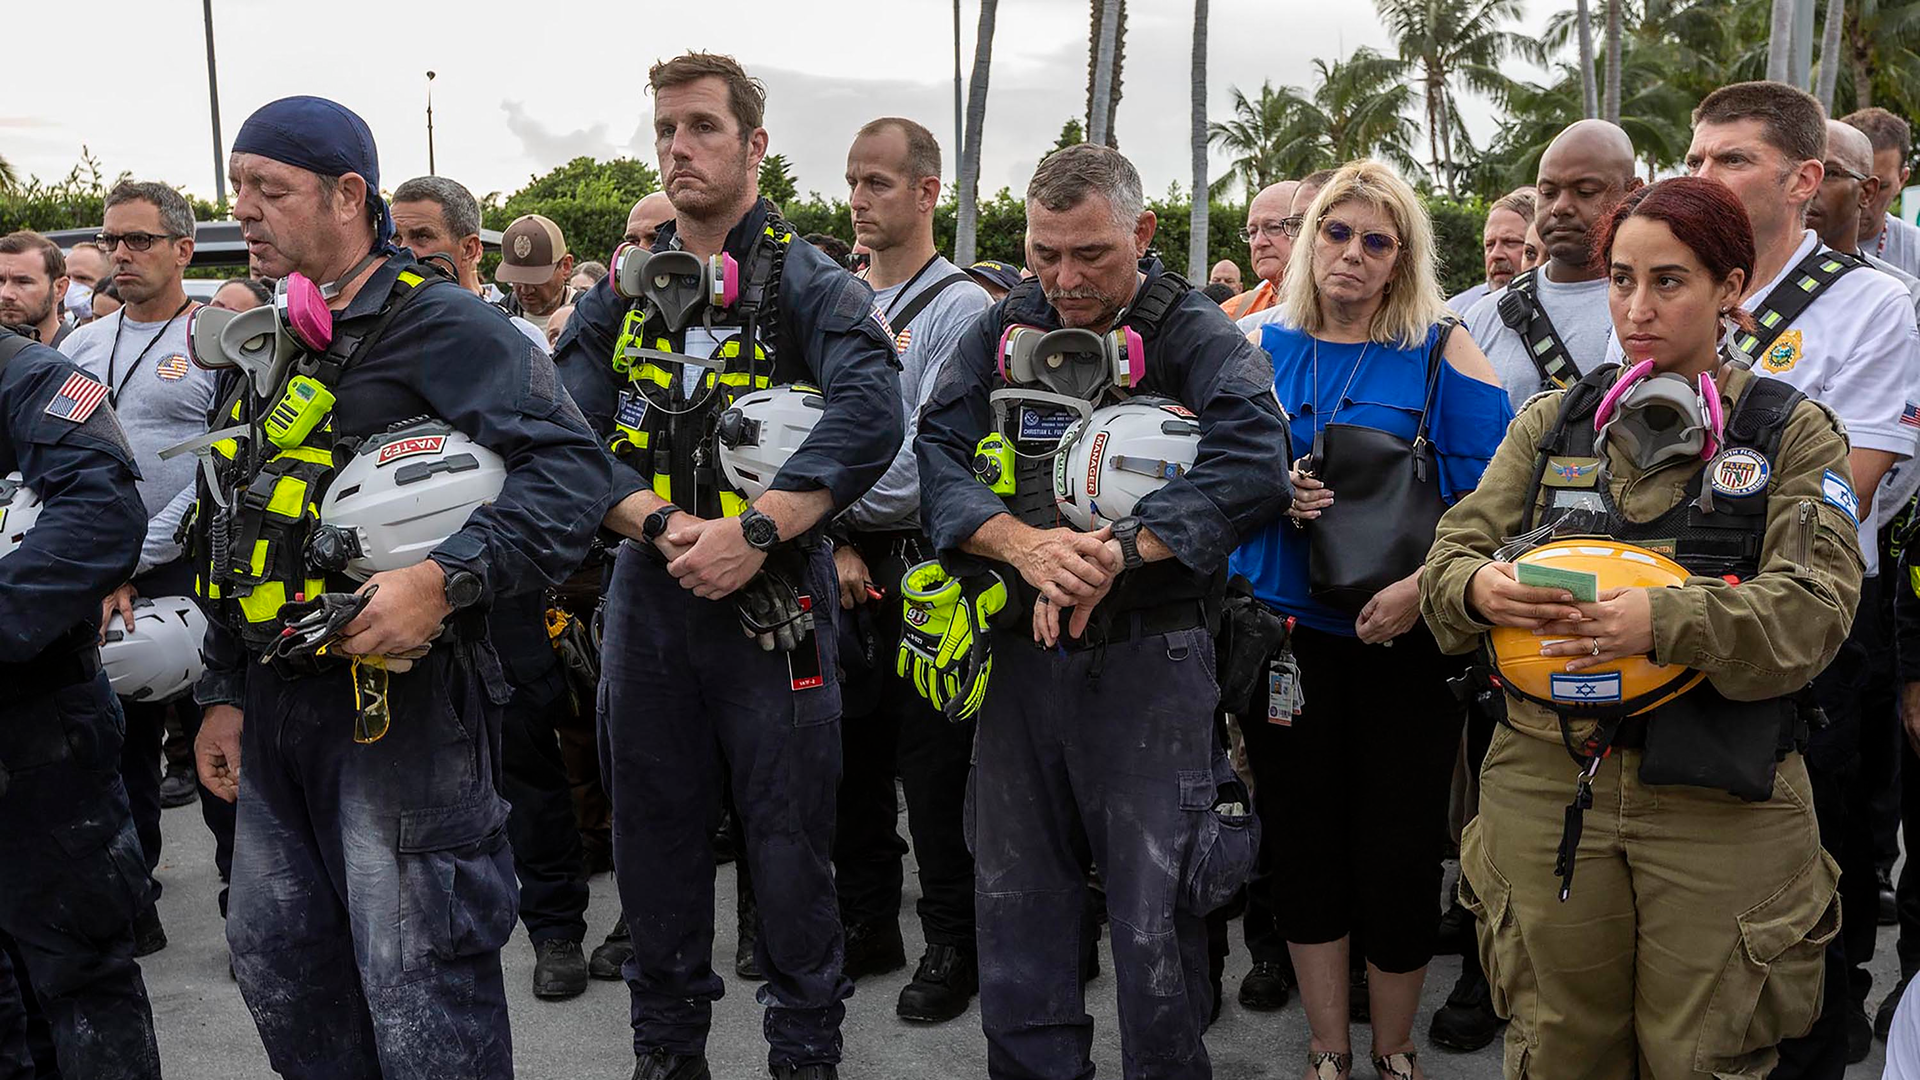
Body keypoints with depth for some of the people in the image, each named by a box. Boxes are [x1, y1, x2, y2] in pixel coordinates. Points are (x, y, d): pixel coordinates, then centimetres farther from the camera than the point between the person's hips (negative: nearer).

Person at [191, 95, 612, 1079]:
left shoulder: (441, 324, -11)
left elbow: (570, 470, -21)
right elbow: (232, 533, 21)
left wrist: (444, 581, -32)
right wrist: (223, 691, 19)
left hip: (399, 703, -8)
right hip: (276, 704, 8)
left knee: (420, 998, 1)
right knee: (277, 969, 20)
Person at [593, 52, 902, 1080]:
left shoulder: (808, 281, -3)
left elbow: (872, 416, -19)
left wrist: (754, 532, -23)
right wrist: (662, 525, -16)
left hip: (775, 595, -4)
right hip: (647, 594, 4)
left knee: (790, 839, 5)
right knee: (655, 831, 14)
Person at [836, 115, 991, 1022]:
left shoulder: (959, 308, -7)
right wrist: (838, 540, -5)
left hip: (921, 567, -6)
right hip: (843, 566, 6)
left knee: (931, 765, 0)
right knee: (850, 752, 13)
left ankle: (952, 947, 15)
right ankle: (865, 928, 28)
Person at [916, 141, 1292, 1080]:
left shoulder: (1196, 334, -2)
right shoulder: (1002, 330, 9)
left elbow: (1254, 466, -19)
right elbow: (935, 456, -2)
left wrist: (1116, 550, -25)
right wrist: (1026, 546, -19)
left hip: (1152, 659, -3)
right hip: (1020, 652, 4)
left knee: (1155, 916, 2)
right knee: (1014, 907, 13)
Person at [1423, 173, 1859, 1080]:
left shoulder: (1794, 432, 3)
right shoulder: (1552, 422, 11)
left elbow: (1812, 605, -10)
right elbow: (1453, 552, 6)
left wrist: (1665, 620, -27)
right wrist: (1478, 587, -18)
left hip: (1719, 806, -2)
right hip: (1546, 788, 2)